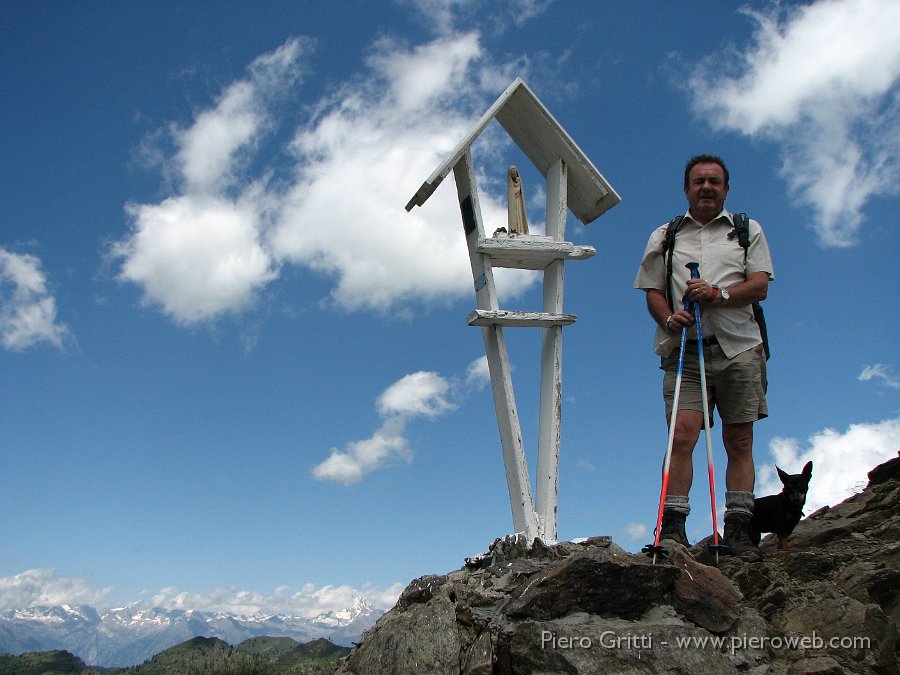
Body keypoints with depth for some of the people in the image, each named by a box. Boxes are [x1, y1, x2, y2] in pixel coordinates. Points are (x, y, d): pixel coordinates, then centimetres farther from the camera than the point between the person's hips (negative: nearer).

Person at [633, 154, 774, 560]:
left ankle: (738, 530, 4)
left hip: (739, 348, 1)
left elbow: (759, 286, 5)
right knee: (681, 434, -14)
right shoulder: (664, 237, 19)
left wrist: (717, 294, -12)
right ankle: (672, 526, -12)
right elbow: (652, 291, 12)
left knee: (739, 442, -1)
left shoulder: (748, 231, 17)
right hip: (685, 349, 0)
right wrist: (669, 318, -9)